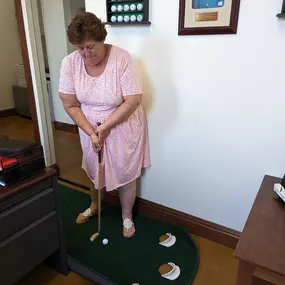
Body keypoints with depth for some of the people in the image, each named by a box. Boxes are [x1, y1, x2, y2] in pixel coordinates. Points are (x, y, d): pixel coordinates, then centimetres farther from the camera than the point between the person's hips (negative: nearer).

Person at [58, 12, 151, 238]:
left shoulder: (121, 58, -23)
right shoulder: (70, 63, -13)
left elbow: (133, 101, -23)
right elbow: (70, 105, -9)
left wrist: (105, 127, -21)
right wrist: (91, 132, -16)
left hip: (123, 129, -3)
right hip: (90, 128, 4)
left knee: (125, 174, 10)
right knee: (94, 170, 21)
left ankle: (127, 216, 35)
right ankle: (94, 206, 50)